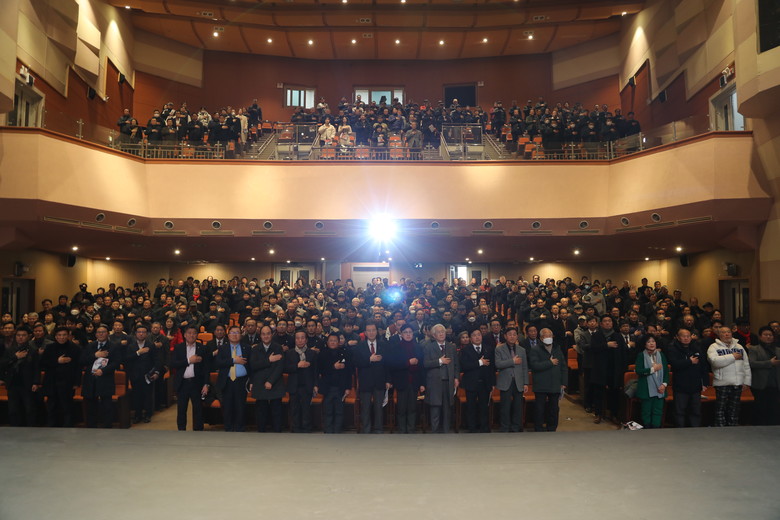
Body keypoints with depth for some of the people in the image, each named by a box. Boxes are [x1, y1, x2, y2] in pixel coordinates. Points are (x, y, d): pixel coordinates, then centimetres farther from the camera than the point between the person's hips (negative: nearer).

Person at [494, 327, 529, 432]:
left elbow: (525, 368, 11)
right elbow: (497, 364, -14)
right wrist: (512, 361, -15)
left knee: (518, 407, 5)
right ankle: (505, 429, 10)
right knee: (505, 408, 0)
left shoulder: (522, 350, 12)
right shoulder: (499, 349, 1)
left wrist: (526, 383, 6)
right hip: (506, 383, -3)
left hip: (519, 383, 3)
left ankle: (516, 429, 17)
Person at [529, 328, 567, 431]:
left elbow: (564, 367, 14)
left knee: (554, 409, 10)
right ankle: (539, 430, 10)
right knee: (539, 409, 1)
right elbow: (535, 365, -19)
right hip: (541, 386, -4)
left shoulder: (558, 349, 13)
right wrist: (550, 363, -13)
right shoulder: (535, 350, -4)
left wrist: (563, 383, 7)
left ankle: (552, 429, 22)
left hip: (555, 386, 4)